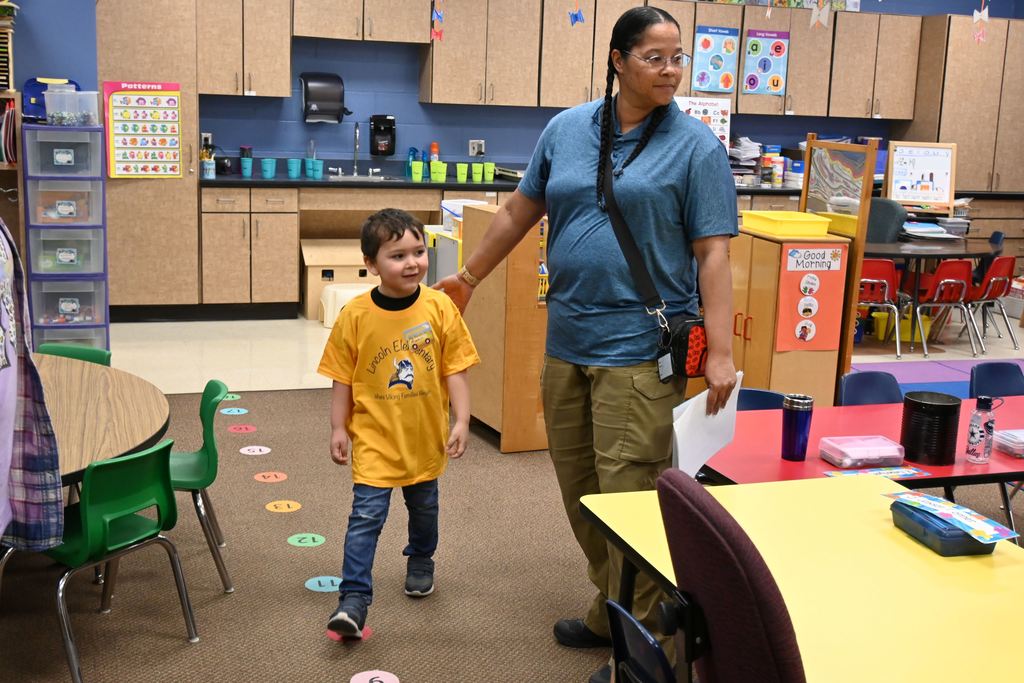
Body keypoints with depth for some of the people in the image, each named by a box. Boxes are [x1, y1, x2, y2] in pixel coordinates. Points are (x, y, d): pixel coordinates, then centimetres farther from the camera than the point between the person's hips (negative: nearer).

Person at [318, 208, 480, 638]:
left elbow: (454, 370, -4)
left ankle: (420, 562, 48)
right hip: (375, 438, -2)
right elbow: (342, 378, -4)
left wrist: (461, 421, -8)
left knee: (424, 509, 21)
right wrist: (338, 429, -2)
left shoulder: (439, 308, -10)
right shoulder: (355, 315, -13)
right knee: (366, 516, -7)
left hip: (425, 437, 2)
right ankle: (354, 599, 0)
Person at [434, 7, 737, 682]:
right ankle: (610, 613, 32)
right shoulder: (566, 129, 8)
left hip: (639, 350, -5)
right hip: (566, 342, 5)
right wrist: (468, 278, 25)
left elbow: (714, 253, -8)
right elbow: (519, 212, 19)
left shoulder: (696, 146, -4)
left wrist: (720, 352, -15)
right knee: (579, 491, 14)